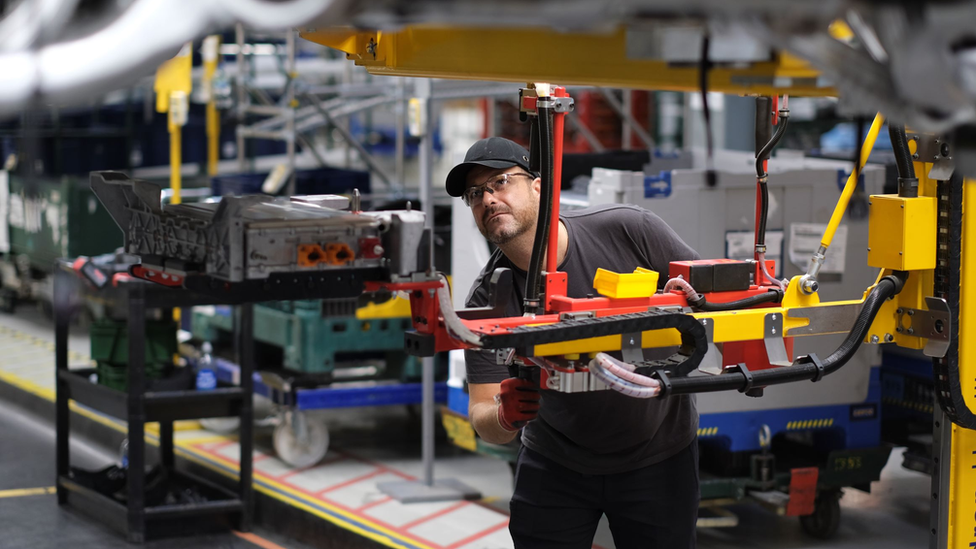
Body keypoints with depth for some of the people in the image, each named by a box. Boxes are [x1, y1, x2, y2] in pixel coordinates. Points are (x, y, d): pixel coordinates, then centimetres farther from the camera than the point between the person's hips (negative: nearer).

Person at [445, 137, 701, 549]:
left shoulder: (629, 231, -18)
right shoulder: (487, 302, -15)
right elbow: (481, 416, -17)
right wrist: (506, 417, -41)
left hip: (658, 456, -1)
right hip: (556, 465, 1)